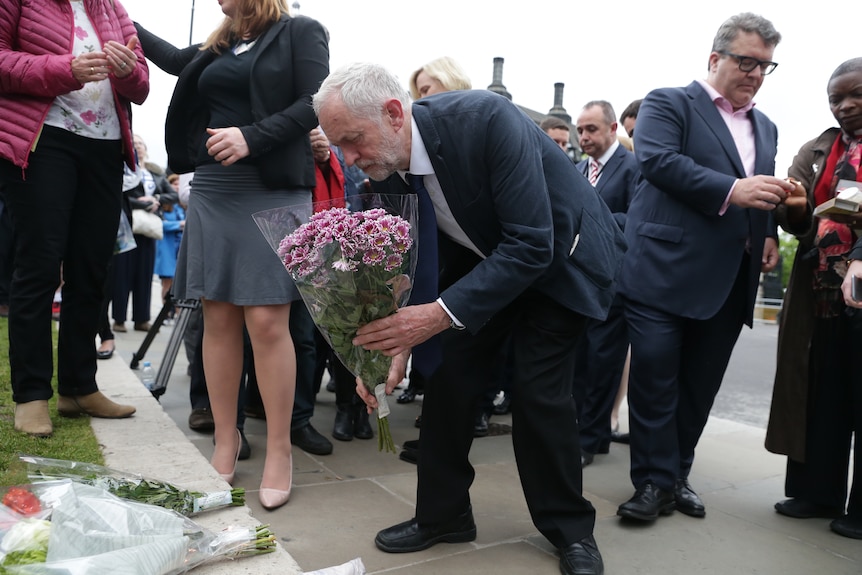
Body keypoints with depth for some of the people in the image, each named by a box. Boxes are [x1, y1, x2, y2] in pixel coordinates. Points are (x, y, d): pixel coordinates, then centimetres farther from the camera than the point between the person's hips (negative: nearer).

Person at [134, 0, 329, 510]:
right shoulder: (218, 47, 21)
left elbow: (314, 105, -7)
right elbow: (173, 59, 40)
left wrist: (252, 137, -17)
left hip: (274, 191, -6)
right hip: (212, 190, 6)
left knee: (267, 320, -11)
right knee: (219, 318, 3)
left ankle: (280, 449, -1)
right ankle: (226, 439, 13)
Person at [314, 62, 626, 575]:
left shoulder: (487, 120, -34)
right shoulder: (385, 167, -14)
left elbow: (532, 244, -37)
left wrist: (442, 313, -43)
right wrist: (396, 341, -20)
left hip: (560, 255, -5)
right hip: (480, 258, 6)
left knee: (539, 390, -11)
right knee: (448, 375, 0)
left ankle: (572, 530, 12)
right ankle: (443, 514, 19)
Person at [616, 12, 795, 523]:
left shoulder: (766, 128, 23)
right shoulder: (669, 102, 2)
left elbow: (763, 197, 25)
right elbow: (658, 160, -15)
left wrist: (770, 235, 4)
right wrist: (731, 190, -23)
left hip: (730, 282, 7)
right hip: (666, 270, -6)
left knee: (699, 386, 11)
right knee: (655, 380, -4)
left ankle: (678, 475, 23)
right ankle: (656, 481, 8)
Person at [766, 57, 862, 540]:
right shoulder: (816, 151, 13)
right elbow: (795, 219, 5)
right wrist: (794, 208, -19)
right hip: (821, 291, 4)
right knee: (821, 394, 8)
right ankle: (817, 491, 20)